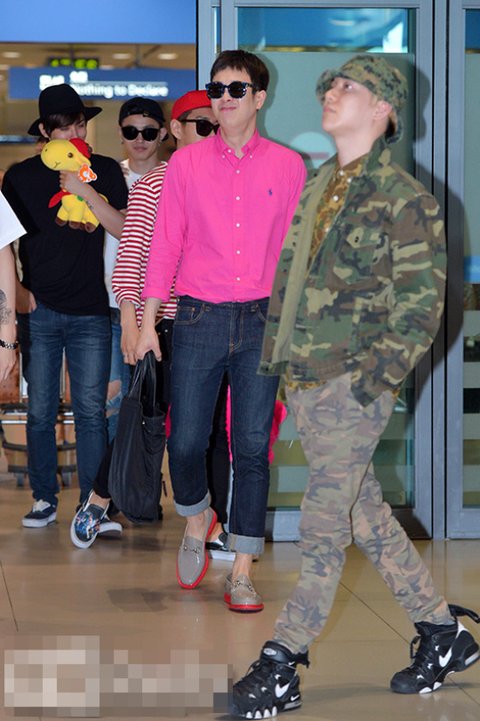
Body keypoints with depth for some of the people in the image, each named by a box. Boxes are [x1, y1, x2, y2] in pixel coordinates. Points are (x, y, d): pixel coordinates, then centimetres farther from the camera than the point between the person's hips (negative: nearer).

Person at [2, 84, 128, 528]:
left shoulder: (104, 171, 6)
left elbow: (126, 230, -4)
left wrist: (85, 191, -14)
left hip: (90, 312, 0)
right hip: (38, 310, 1)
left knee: (91, 411, -3)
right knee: (40, 412, 2)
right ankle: (45, 499, 12)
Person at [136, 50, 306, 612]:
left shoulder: (288, 166, 5)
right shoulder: (186, 164, 5)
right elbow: (164, 245, 6)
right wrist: (148, 322, 2)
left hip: (262, 320, 0)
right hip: (199, 317, 0)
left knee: (252, 448, 0)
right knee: (186, 443, -2)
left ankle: (241, 571, 7)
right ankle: (196, 518, 30)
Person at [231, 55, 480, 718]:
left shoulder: (404, 199, -8)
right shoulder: (316, 189, 15)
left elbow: (422, 302, -11)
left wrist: (377, 376, -17)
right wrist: (277, 353, 16)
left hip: (353, 388, -8)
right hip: (303, 384, 8)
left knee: (324, 528, -4)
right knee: (366, 516, 14)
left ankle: (281, 666, 0)